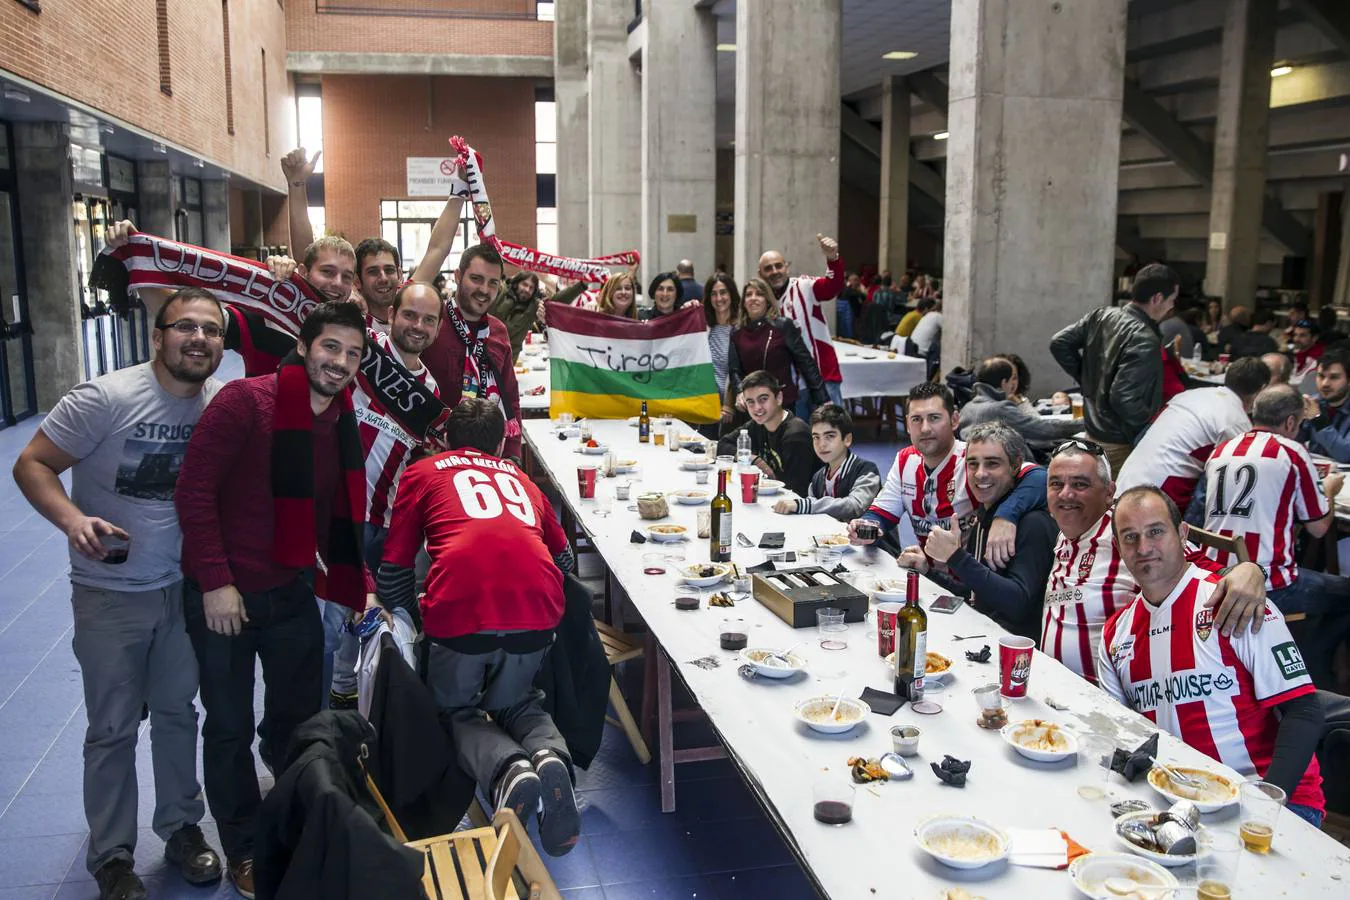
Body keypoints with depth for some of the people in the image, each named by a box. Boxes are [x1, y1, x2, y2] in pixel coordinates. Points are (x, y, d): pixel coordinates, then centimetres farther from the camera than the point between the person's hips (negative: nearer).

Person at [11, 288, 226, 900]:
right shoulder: (106, 399, -18)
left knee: (178, 713, 16)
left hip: (184, 588, 4)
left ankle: (181, 826, 34)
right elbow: (31, 464, -14)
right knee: (113, 729, 7)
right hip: (110, 592, -4)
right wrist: (73, 520, -32)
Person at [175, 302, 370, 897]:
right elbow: (193, 490, -19)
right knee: (229, 729, 8)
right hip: (223, 596, -6)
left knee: (300, 715, 18)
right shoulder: (246, 402, -18)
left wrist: (354, 586, 8)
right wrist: (215, 583, -20)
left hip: (292, 592, 6)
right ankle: (244, 850, 27)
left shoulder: (343, 425, 3)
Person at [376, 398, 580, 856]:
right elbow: (564, 558, 36)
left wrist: (417, 611, 37)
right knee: (515, 703, 28)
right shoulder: (520, 478, 30)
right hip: (536, 612, 3)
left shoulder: (422, 473, 21)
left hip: (460, 612, -3)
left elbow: (391, 578, 17)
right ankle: (549, 754, -6)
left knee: (456, 710, 22)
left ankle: (508, 769, -11)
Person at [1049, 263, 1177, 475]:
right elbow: (1123, 399, -28)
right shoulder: (1144, 341, -23)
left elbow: (1059, 344, 7)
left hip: (1093, 432, 8)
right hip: (1120, 445, -8)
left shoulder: (1102, 315, 0)